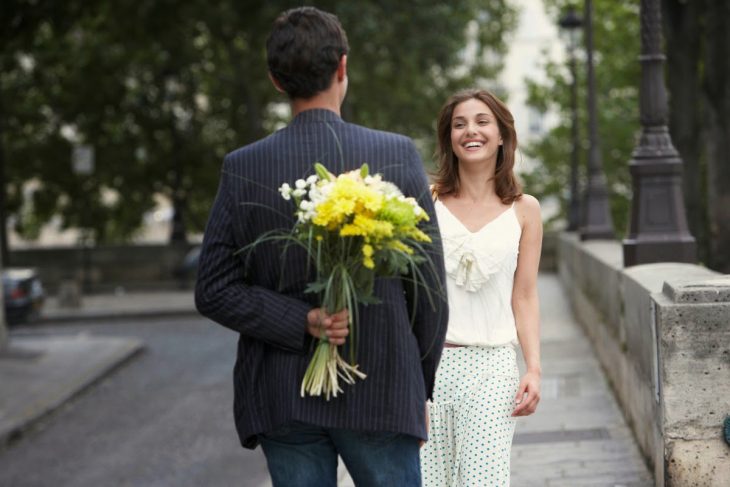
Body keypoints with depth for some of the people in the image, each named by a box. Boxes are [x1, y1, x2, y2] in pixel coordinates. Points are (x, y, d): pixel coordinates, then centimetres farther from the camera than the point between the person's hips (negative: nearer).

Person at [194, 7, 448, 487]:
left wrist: (302, 322, -9)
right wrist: (419, 389, 8)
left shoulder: (243, 168, -2)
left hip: (284, 401, 2)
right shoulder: (399, 155, -6)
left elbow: (213, 291, -5)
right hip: (381, 394, -1)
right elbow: (430, 286, -2)